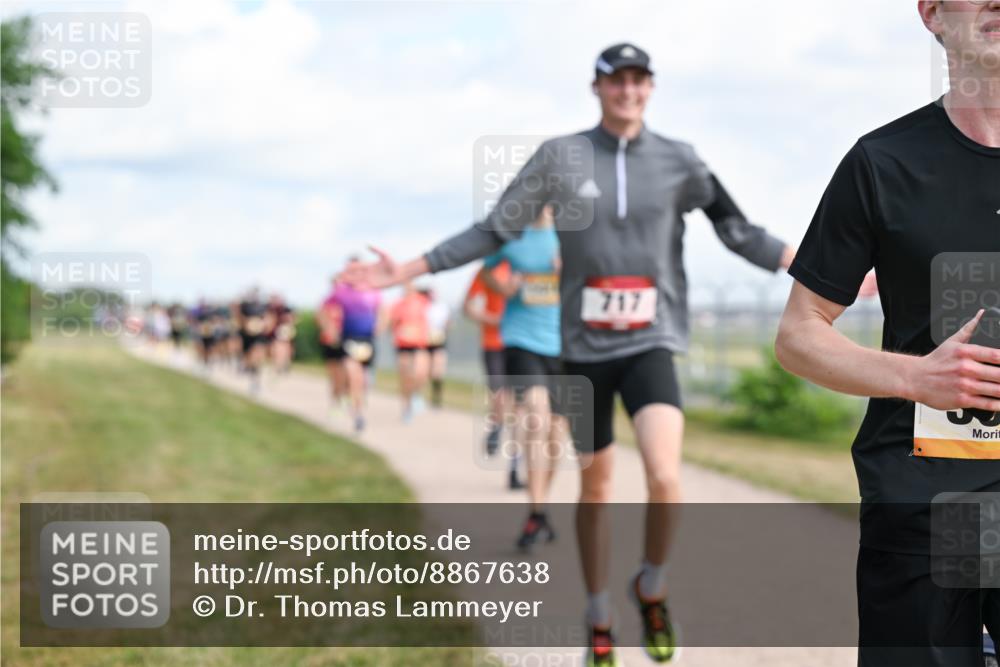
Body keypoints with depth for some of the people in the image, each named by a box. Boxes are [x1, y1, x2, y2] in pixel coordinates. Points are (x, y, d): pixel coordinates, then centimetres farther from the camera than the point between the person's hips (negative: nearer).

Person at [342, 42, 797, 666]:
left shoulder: (678, 160, 1)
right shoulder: (561, 156, -1)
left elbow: (740, 231, 5)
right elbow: (493, 231, 3)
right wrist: (409, 270, -1)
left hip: (650, 343, -1)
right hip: (585, 347, 1)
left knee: (665, 478, -21)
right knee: (595, 485, 10)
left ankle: (652, 587, 8)